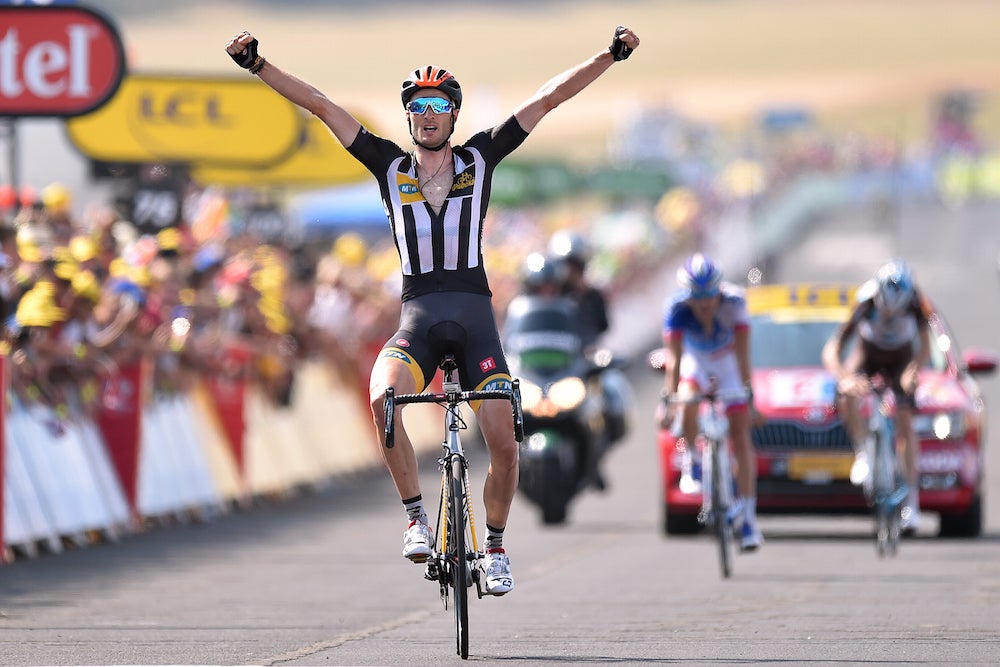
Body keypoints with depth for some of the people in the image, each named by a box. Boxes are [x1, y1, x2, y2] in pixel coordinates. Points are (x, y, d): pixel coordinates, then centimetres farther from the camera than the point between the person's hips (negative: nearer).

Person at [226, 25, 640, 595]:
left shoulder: (480, 158, 10)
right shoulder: (390, 167, 11)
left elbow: (550, 98, 8)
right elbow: (320, 105, 8)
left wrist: (612, 55, 3)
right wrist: (258, 65, 3)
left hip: (475, 316, 0)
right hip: (417, 318, 0)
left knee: (504, 443, -10)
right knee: (383, 398, -32)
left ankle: (496, 547, 15)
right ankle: (417, 518, -18)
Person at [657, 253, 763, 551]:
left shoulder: (733, 302, -32)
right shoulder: (677, 307, -30)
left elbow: (743, 354, -33)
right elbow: (674, 358, -34)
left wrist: (749, 393, -39)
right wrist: (667, 399, -42)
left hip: (728, 362, 0)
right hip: (695, 360, 0)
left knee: (740, 436, -8)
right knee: (688, 403, -33)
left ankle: (748, 515, -6)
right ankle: (691, 461, -5)